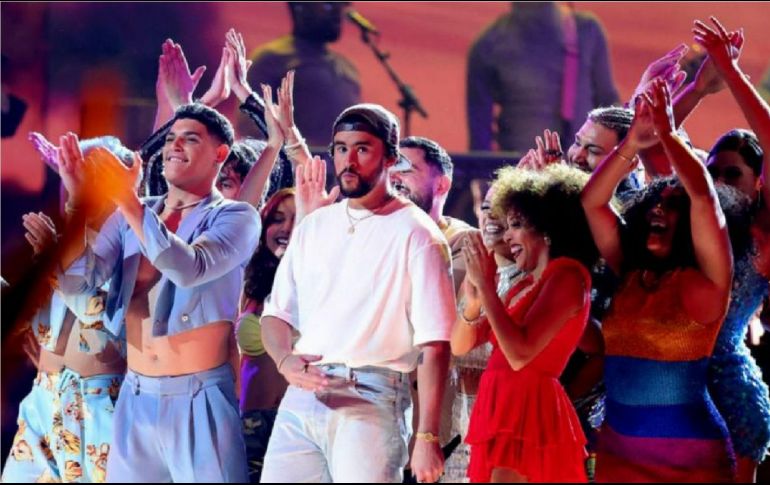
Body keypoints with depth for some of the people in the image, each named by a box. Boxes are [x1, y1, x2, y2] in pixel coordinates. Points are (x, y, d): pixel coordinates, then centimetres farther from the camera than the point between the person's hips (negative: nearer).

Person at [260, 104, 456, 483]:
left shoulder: (415, 234, -2)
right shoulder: (314, 226, 15)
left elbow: (434, 345, -7)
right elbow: (276, 314, 17)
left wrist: (427, 437, -14)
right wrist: (286, 362, -6)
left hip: (371, 399, -5)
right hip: (302, 396, 5)